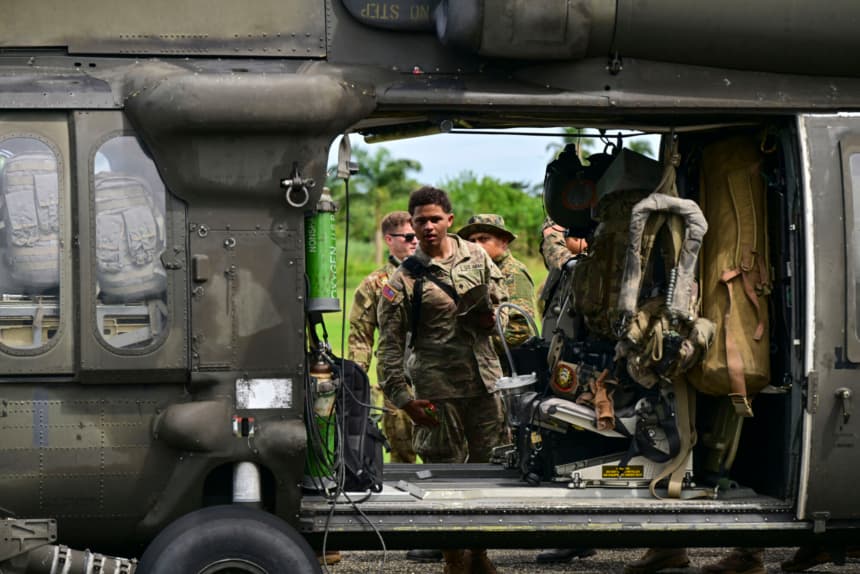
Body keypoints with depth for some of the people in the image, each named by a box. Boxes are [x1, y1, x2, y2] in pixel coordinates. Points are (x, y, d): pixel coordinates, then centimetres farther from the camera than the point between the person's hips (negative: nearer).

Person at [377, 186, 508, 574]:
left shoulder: (476, 256, 7)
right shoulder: (404, 280, -5)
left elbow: (501, 299, 21)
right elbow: (390, 345, -6)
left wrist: (492, 318, -3)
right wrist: (402, 397, -14)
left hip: (485, 380, 4)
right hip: (437, 388, -4)